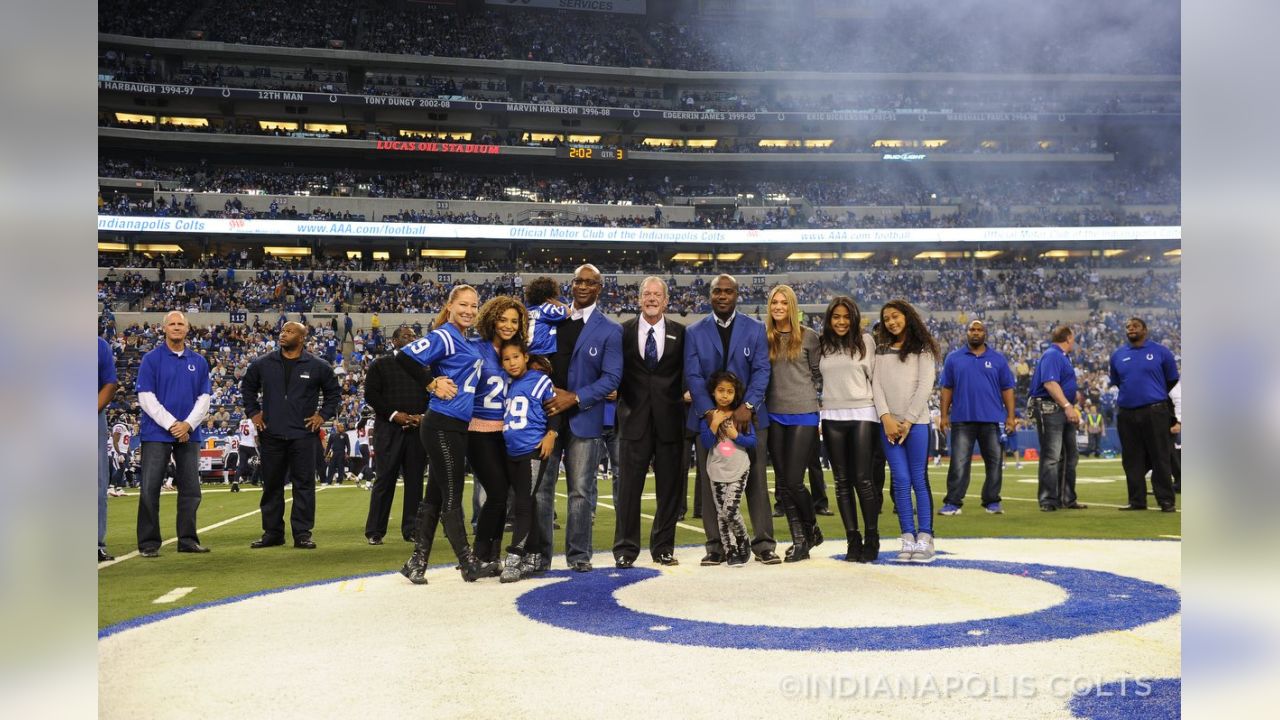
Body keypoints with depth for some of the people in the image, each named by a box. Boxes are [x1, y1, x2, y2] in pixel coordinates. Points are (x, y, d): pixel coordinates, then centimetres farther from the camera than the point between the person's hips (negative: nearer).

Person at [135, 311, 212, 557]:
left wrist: (188, 424, -7)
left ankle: (188, 539, 13)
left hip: (189, 434, 3)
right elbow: (146, 397, -6)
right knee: (150, 488, -3)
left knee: (191, 488, 5)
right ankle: (149, 543, 4)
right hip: (157, 433, -3)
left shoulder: (199, 362, 10)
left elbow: (204, 398, 8)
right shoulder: (151, 359, 0)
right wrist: (171, 424, -12)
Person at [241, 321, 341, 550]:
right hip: (271, 435, 2)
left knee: (304, 484, -1)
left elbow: (334, 392, 13)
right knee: (271, 485, 8)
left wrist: (323, 415, 4)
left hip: (304, 435, -2)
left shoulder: (317, 366, 1)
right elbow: (247, 387, 21)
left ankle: (303, 533, 5)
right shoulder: (263, 364, 5)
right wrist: (253, 412, 12)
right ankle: (272, 532, 18)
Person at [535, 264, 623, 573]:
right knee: (541, 487, 3)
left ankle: (579, 554, 12)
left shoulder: (609, 330, 1)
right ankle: (540, 555, 11)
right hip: (546, 413, 3)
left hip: (583, 418, -3)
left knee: (581, 490, 3)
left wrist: (575, 397, -15)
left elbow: (612, 377, -6)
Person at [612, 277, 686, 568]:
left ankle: (663, 547, 18)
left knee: (669, 487, 6)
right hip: (634, 419, -1)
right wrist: (613, 392, -10)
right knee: (628, 486, 1)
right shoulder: (624, 331, 5)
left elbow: (687, 372, 7)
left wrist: (685, 395, -8)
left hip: (669, 420, 1)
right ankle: (625, 549, 10)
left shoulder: (680, 333, 6)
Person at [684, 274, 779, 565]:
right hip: (708, 416, 1)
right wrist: (710, 411, -15)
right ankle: (716, 546, 9)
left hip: (749, 416, 0)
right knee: (711, 484, 2)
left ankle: (763, 544, 7)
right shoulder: (695, 332, 8)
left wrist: (747, 406, -16)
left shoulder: (755, 329, 7)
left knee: (756, 481, 1)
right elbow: (693, 376, -1)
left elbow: (761, 371, -2)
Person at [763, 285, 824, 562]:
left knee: (793, 480, -7)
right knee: (782, 482, 5)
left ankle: (812, 528, 21)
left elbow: (817, 374, 6)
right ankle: (799, 540, 15)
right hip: (775, 416, 4)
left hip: (803, 415, -3)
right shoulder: (764, 337, 7)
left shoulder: (808, 336, 1)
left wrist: (813, 401, 0)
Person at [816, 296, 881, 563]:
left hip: (863, 415, -3)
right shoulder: (822, 344, 9)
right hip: (832, 418, 3)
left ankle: (872, 539, 5)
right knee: (842, 481, 4)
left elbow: (875, 375, 5)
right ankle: (853, 540, 10)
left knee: (863, 479, -6)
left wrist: (879, 403, 0)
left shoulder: (865, 340, 2)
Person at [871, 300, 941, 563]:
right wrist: (886, 417, -7)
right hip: (888, 423, 3)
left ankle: (925, 539, 0)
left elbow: (925, 386, -2)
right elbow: (876, 384, 7)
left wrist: (907, 421, -8)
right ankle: (908, 539, 1)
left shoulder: (922, 349, 6)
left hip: (916, 422, -3)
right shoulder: (881, 350, 16)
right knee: (900, 481, -1)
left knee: (919, 480, -3)